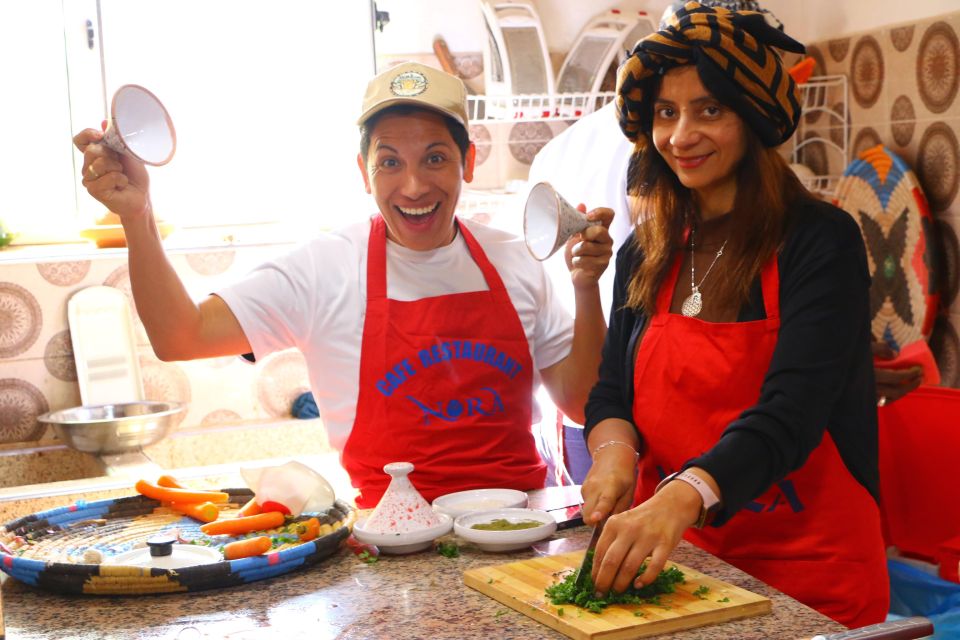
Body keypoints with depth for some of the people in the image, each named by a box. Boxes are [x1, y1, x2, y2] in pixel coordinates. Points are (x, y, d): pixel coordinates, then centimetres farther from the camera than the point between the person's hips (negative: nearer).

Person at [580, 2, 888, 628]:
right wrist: (615, 448, -18)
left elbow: (792, 408, -23)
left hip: (807, 567, -4)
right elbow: (612, 389, 6)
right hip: (670, 555, 4)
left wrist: (684, 496, -39)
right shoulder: (643, 255, 4)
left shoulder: (821, 240, -12)